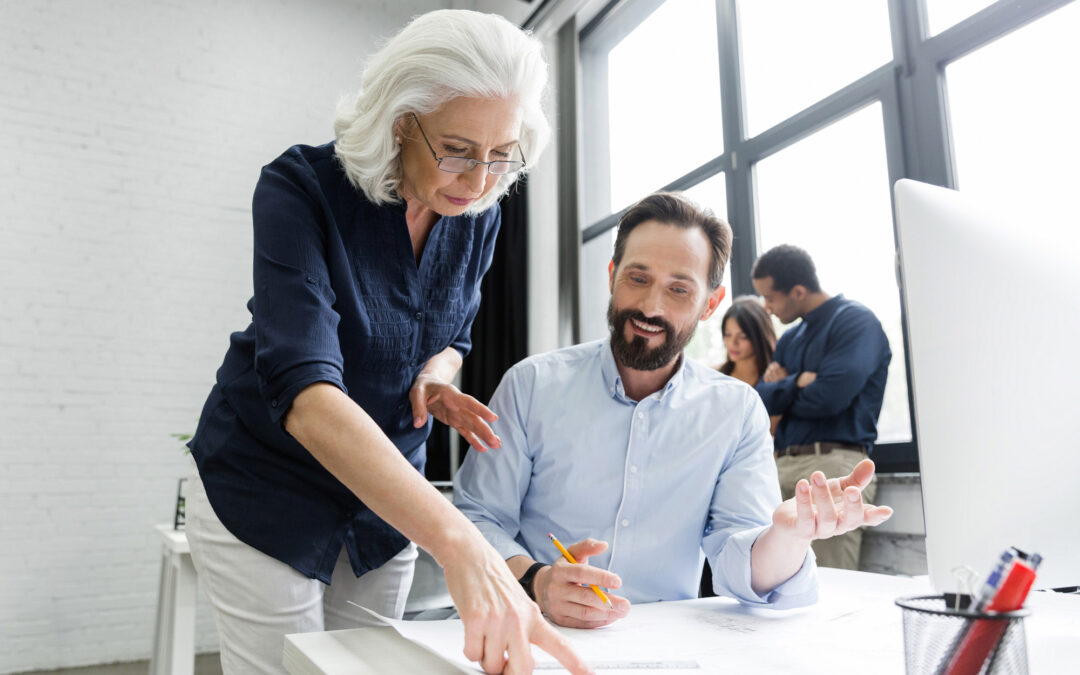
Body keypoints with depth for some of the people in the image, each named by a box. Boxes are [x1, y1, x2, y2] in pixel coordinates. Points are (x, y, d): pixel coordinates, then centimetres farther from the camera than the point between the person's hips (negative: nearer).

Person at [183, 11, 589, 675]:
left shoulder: (478, 217, -7)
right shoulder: (301, 187, -24)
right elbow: (303, 388, -38)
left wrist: (435, 378, -15)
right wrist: (459, 543, -49)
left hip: (390, 491, 5)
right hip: (265, 486, -4)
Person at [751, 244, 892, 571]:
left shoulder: (856, 321, -1)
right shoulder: (790, 339, 23)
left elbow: (830, 396, -14)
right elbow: (760, 399, 11)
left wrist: (782, 391, 4)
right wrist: (796, 383, -7)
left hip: (833, 462, -7)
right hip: (783, 467, 7)